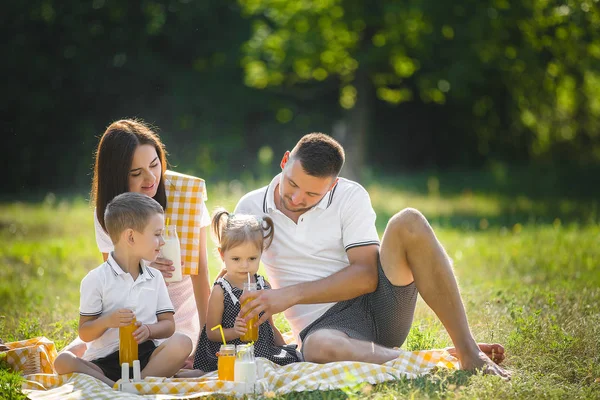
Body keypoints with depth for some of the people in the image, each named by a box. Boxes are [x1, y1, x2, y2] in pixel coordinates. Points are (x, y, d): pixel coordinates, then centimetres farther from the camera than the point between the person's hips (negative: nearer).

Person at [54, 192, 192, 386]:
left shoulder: (155, 277, 14)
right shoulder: (96, 279, 1)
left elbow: (168, 324, 10)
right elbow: (85, 333, 1)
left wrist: (148, 330, -12)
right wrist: (106, 321, -20)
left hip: (146, 356, 3)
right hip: (104, 362, -3)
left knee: (181, 342, -26)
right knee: (63, 361, -30)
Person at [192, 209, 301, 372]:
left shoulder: (264, 286, 11)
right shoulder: (220, 291, -5)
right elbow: (211, 332, -3)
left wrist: (284, 348, 14)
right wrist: (234, 332, -20)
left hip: (264, 350, 6)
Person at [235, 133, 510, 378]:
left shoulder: (350, 197, -1)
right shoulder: (250, 208, 2)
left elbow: (366, 275, -11)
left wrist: (292, 294, -20)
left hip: (379, 304, 2)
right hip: (324, 326, -1)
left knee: (408, 223, -25)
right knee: (319, 348, -43)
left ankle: (467, 351, -26)